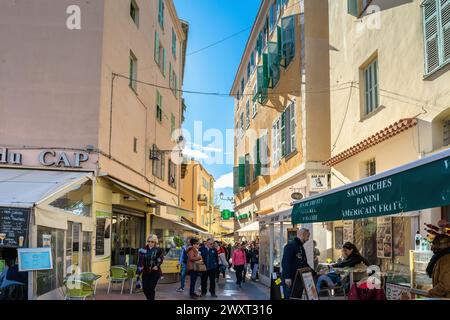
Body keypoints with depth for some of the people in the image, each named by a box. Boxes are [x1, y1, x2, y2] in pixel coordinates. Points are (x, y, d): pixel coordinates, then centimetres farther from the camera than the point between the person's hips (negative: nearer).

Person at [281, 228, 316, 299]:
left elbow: (304, 264, 25)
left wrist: (314, 273, 19)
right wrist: (287, 277, -27)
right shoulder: (291, 245, -12)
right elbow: (285, 262, -21)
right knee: (289, 298, -7)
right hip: (290, 280, -10)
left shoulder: (301, 247, 18)